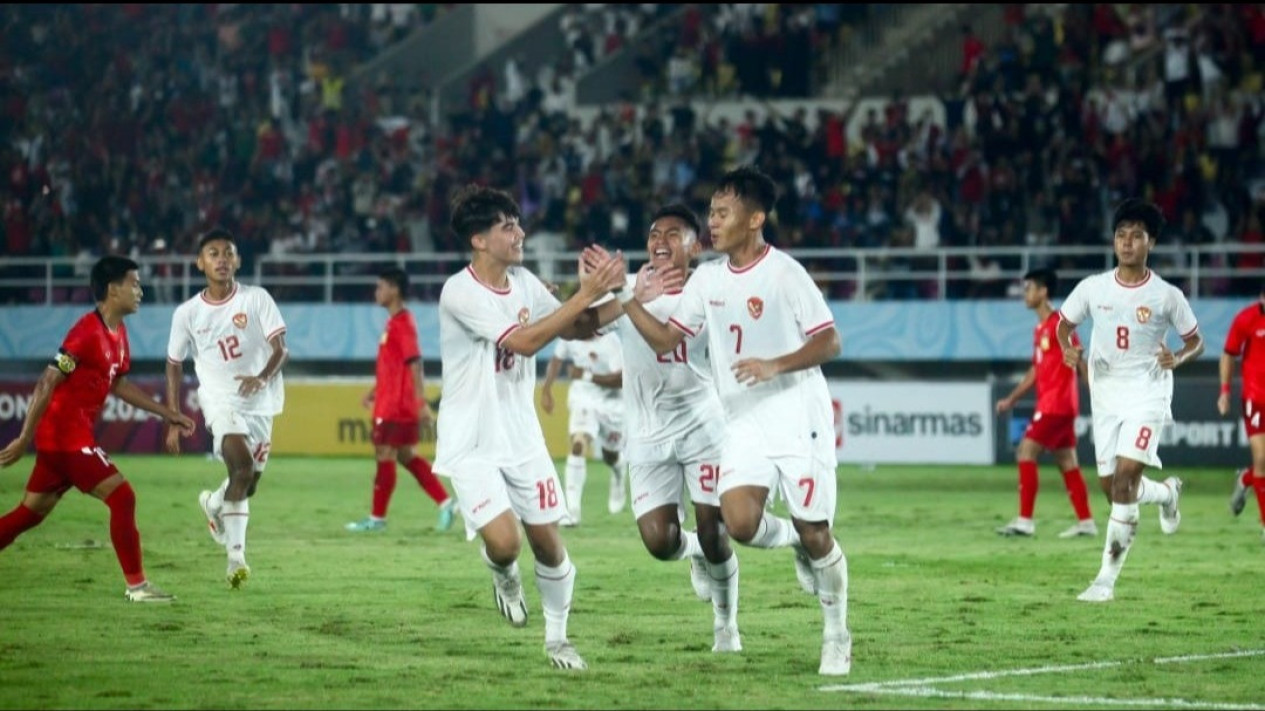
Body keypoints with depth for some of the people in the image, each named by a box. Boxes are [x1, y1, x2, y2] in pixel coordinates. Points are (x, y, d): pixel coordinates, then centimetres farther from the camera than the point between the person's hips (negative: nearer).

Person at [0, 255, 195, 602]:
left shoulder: (118, 334, 11)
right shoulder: (88, 332, -18)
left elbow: (118, 384, 25)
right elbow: (47, 384, -19)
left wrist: (167, 414, 23)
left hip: (70, 436, 10)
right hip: (65, 435, -10)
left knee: (31, 512, 13)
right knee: (122, 497, -9)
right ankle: (137, 586, -3)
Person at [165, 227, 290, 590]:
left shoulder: (257, 299, -5)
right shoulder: (187, 313, -3)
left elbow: (280, 348, -11)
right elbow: (174, 365, 7)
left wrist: (262, 377, -32)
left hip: (260, 400, 2)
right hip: (220, 400, -2)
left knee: (246, 484, 10)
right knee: (242, 465, -25)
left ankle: (215, 502, 46)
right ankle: (236, 553, -20)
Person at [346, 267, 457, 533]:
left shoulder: (402, 323, -16)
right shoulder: (395, 322, 14)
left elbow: (414, 363, -22)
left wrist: (421, 402, -27)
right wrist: (375, 390, 26)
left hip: (395, 403, -10)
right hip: (390, 400, 10)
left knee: (385, 455, -3)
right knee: (405, 455, 12)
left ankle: (377, 518, 4)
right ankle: (445, 503, 10)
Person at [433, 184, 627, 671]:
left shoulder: (523, 283, 3)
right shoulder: (459, 293, -20)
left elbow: (578, 329, 10)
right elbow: (524, 340, -27)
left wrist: (603, 292, -10)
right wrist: (585, 296, -26)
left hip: (522, 438, 6)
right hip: (471, 444, -6)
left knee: (547, 540, 6)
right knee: (504, 541, -19)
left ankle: (557, 637, 25)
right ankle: (503, 575, 17)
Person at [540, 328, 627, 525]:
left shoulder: (610, 340, -22)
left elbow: (620, 379, -23)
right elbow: (557, 359, 10)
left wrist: (588, 376, -28)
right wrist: (546, 389, 3)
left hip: (609, 402, -1)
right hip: (581, 397, 1)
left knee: (611, 457, 16)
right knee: (578, 445, -22)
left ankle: (618, 477, 57)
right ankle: (572, 509, -26)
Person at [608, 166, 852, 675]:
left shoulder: (784, 272, -11)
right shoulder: (707, 278, 6)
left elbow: (829, 342, -11)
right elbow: (665, 341, 7)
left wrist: (775, 366, -25)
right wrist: (624, 296, -4)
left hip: (799, 417, -5)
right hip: (744, 422, 5)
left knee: (814, 532, -2)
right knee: (740, 523, -16)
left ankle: (837, 635, 17)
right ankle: (794, 540, 18)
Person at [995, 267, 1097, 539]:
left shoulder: (1059, 325, -12)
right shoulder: (1040, 329, 16)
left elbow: (1080, 363, -14)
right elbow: (1035, 371, 22)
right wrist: (1011, 399, 18)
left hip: (1056, 404, -10)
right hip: (1049, 403, 10)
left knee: (1026, 452, -12)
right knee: (1066, 461, 9)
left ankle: (1025, 520, -13)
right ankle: (1085, 521, 11)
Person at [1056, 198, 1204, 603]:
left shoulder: (1167, 296, -7)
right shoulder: (1093, 288, -1)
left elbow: (1196, 342, 4)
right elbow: (1064, 324, 13)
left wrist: (1177, 359, -18)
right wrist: (1068, 349, -10)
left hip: (1147, 392, -4)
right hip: (1105, 394, 4)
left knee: (1125, 474, -20)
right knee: (1110, 486, 8)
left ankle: (1107, 578, -16)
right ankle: (1167, 493, 44)